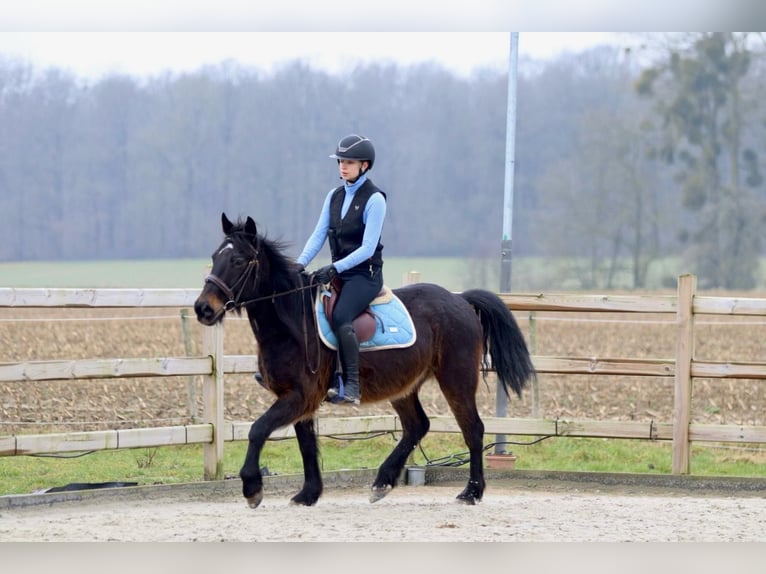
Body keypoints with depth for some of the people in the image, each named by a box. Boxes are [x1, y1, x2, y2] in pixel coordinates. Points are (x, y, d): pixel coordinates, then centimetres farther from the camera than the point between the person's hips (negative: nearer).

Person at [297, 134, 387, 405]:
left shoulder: (374, 199, -9)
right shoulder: (335, 196, 11)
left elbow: (367, 248, -15)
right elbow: (319, 235, 7)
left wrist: (335, 268, -25)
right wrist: (301, 263, -9)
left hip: (365, 273, -7)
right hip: (337, 272, 7)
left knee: (340, 317, -30)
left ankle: (351, 387, -31)